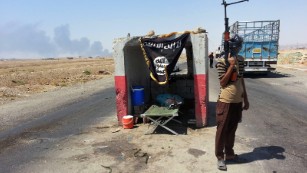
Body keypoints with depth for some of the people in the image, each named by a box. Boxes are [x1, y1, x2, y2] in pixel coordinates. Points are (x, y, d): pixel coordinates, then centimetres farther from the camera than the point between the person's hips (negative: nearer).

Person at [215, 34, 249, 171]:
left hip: (238, 101, 6)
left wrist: (245, 99, 15)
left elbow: (241, 80, 14)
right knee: (222, 131, 4)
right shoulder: (221, 61, -13)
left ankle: (229, 153, 34)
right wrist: (231, 65, -22)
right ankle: (220, 157, 18)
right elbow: (222, 83, -16)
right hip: (226, 102, -6)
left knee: (232, 130, 18)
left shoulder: (241, 60, 7)